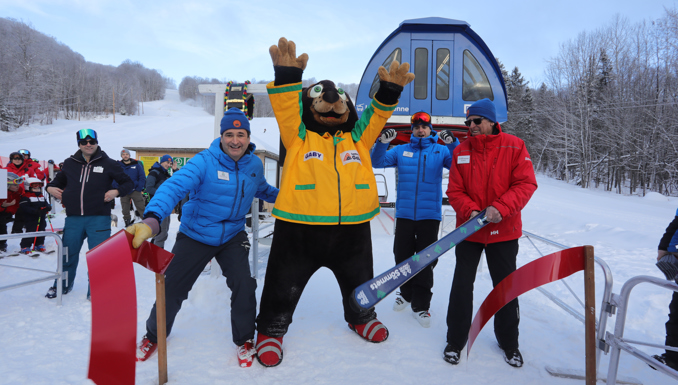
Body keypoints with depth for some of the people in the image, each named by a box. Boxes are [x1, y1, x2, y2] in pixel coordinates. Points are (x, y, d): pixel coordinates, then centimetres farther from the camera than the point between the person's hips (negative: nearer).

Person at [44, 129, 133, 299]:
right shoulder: (70, 164, 9)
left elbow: (128, 183, 5)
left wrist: (116, 191, -12)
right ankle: (62, 285, 38)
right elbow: (59, 180, 27)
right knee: (67, 254, 15)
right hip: (73, 218, 3)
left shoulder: (108, 164, 0)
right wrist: (50, 188, 6)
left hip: (99, 218, -3)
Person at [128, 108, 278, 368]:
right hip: (195, 236, -2)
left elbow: (262, 190, 20)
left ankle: (244, 340, 15)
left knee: (244, 285, -12)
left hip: (233, 236, 3)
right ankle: (154, 336, 34)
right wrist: (152, 219, -51)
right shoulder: (204, 162, -20)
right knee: (172, 288, 4)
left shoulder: (255, 165, -3)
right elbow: (174, 186, -35)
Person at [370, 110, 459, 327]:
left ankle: (420, 305, 13)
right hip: (404, 214, 2)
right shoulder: (401, 151, 9)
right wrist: (382, 143, -15)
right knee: (402, 256, 11)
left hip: (430, 215, -2)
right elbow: (377, 162, 2)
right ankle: (406, 293, 34)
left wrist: (453, 143, -25)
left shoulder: (440, 150, 5)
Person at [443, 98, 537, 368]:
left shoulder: (514, 146, -6)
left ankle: (509, 342, 32)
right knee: (462, 285, 5)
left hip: (504, 231, -1)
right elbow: (454, 191, -2)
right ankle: (455, 340, 22)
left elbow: (526, 184, -11)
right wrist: (471, 211, -20)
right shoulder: (460, 151, -1)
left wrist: (500, 208, -24)